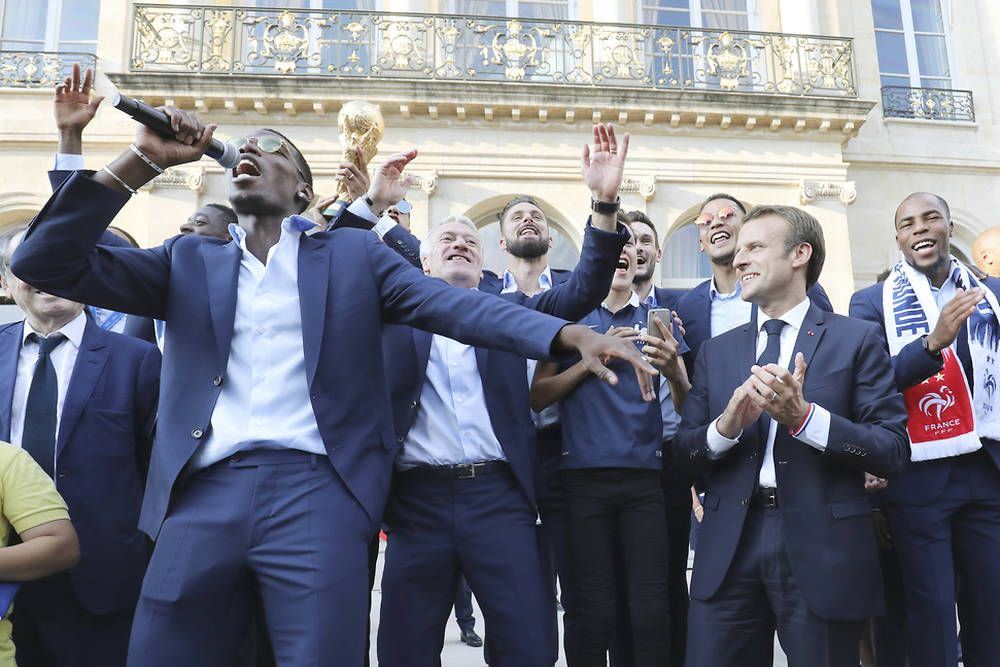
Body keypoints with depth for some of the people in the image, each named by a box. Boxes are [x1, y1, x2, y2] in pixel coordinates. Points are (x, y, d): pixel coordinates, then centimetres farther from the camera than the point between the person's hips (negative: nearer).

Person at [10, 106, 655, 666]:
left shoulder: (353, 253, 12)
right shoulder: (190, 261, 17)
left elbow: (455, 305, 0)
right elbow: (48, 263, 10)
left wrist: (570, 333, -15)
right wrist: (142, 161, 1)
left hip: (318, 494, -2)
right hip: (201, 497, 3)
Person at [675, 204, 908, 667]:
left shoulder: (857, 340, 2)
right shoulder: (716, 351, 12)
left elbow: (893, 450, -5)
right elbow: (684, 450, 8)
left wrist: (803, 416, -19)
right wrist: (726, 425, -13)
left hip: (822, 552, -2)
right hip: (729, 551, 3)